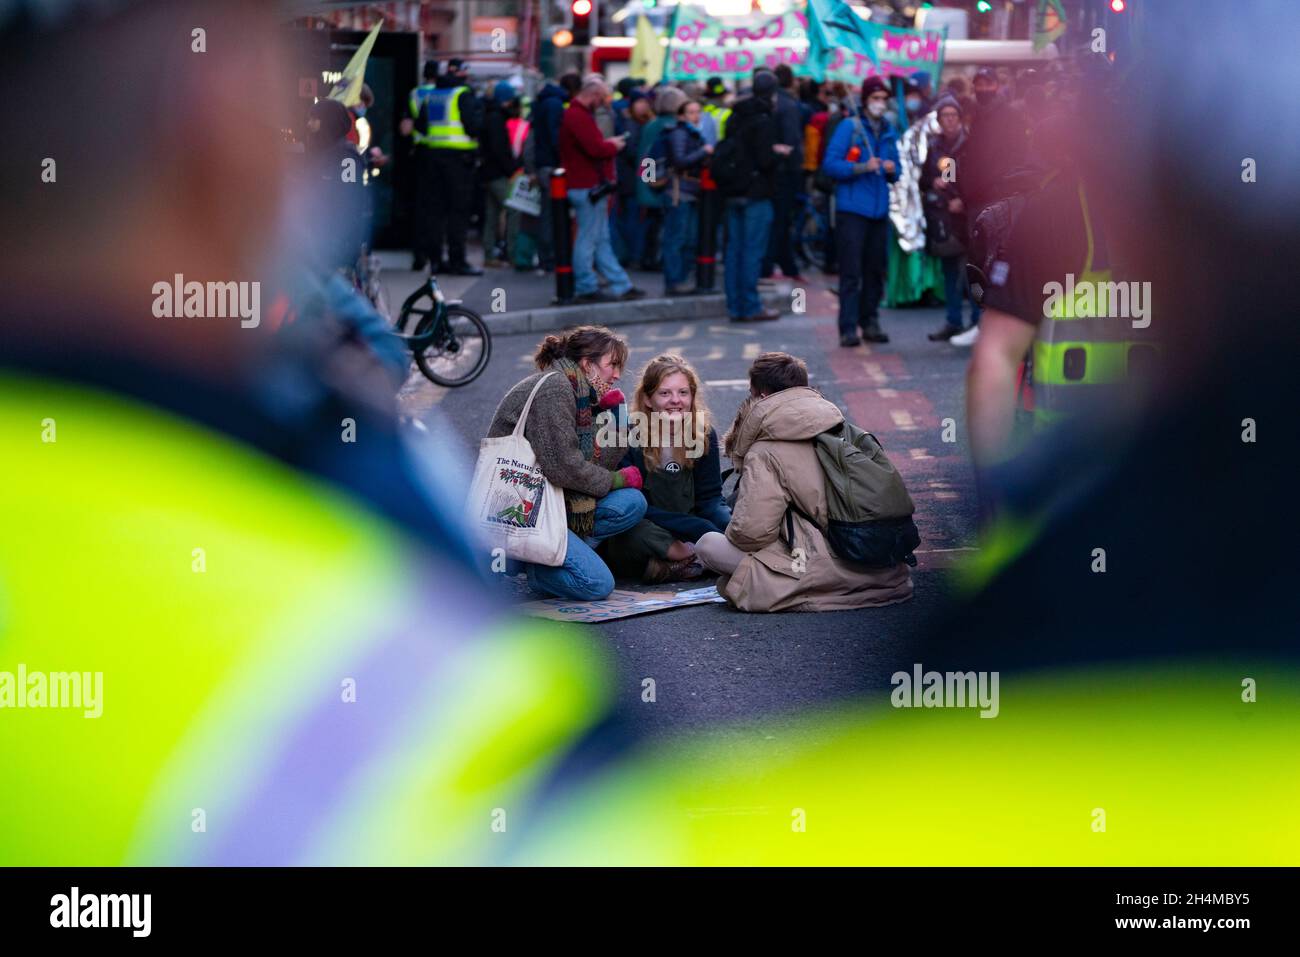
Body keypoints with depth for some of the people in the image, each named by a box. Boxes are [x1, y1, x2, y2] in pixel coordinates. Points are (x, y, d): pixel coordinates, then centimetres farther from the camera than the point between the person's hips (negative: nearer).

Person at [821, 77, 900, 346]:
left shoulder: (889, 132, 14)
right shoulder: (849, 127, -4)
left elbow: (896, 170, 21)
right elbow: (830, 164, -9)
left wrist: (892, 170, -3)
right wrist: (861, 167, -20)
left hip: (879, 210, 6)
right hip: (852, 210, -5)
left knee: (875, 270, 9)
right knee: (851, 271, -7)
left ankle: (870, 322, 19)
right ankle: (848, 329, -6)